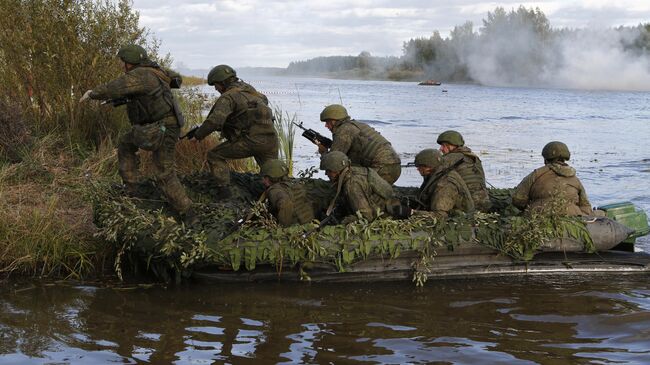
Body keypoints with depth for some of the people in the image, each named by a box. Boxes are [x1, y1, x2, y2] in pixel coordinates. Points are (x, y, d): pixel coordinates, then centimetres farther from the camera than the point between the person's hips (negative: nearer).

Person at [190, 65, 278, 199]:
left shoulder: (228, 97, -5)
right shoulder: (249, 89, 19)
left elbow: (215, 120, -18)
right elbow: (264, 100, 39)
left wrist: (198, 135, -5)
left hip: (251, 140, -7)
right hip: (271, 138, 7)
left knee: (215, 155, 9)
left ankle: (223, 188, -1)